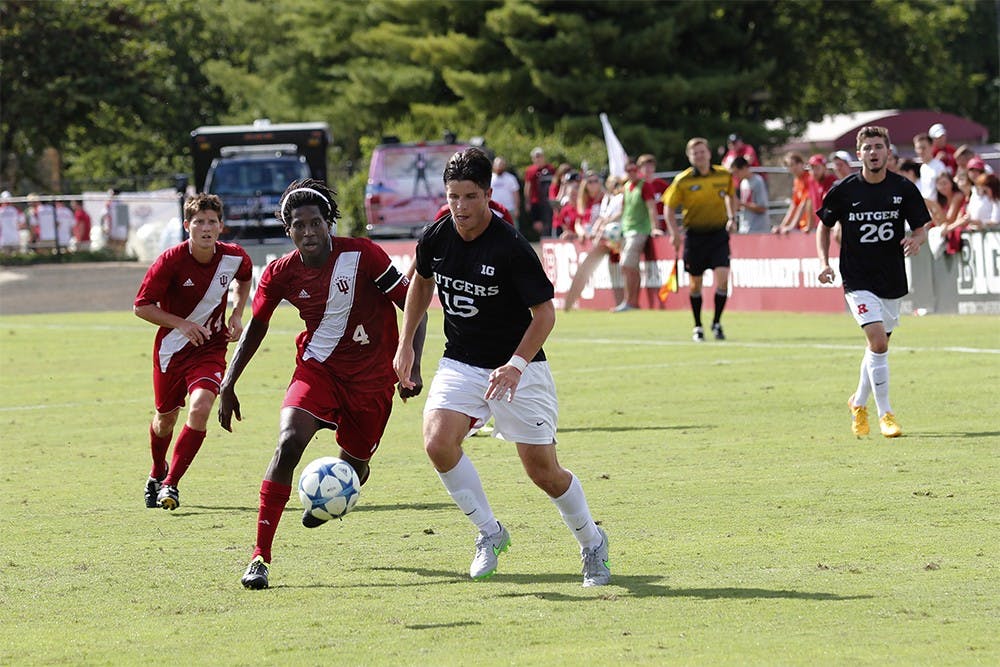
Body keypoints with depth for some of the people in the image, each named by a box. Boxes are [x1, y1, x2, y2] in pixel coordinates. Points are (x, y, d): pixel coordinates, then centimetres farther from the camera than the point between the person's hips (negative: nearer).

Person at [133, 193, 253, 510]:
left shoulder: (234, 257, -10)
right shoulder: (171, 261, -20)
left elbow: (245, 277, 17)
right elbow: (141, 306, -14)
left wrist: (237, 313, 3)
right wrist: (182, 324, -24)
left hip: (211, 348, 1)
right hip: (171, 349, -1)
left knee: (200, 409, -23)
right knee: (165, 417, 15)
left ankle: (171, 484, -12)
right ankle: (157, 474, 46)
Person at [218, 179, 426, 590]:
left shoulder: (362, 255, -16)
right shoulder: (281, 273, -8)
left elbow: (411, 304, -8)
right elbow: (256, 327, 7)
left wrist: (412, 366, -15)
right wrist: (228, 385, 2)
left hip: (371, 375, -1)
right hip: (317, 367, 1)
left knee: (352, 468, 8)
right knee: (289, 442, -23)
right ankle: (260, 556, -20)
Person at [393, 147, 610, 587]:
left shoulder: (512, 248, -21)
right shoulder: (435, 238, -6)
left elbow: (545, 312, -17)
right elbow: (422, 282, 16)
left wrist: (516, 364, -29)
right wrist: (406, 344, 14)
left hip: (517, 369, -4)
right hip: (460, 364, 4)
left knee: (544, 472, -2)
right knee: (438, 443, -21)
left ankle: (592, 543, 26)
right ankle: (489, 533, 0)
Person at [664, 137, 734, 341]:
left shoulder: (724, 175, 0)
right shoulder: (683, 181, -7)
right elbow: (669, 207, 0)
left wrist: (731, 218, 8)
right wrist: (674, 233, -10)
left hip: (719, 233, 1)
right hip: (695, 235, -1)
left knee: (722, 278, -13)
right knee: (696, 283, 8)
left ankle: (717, 323, 5)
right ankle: (697, 327, 25)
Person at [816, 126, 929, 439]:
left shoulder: (904, 189, -3)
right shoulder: (843, 190, -5)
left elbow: (920, 226, 3)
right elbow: (824, 226, 8)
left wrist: (916, 239, -20)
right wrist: (825, 263, -3)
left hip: (893, 281, 3)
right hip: (858, 281, -3)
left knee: (878, 346, 13)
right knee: (878, 342, -18)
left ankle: (859, 402, 37)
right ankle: (885, 414, -9)